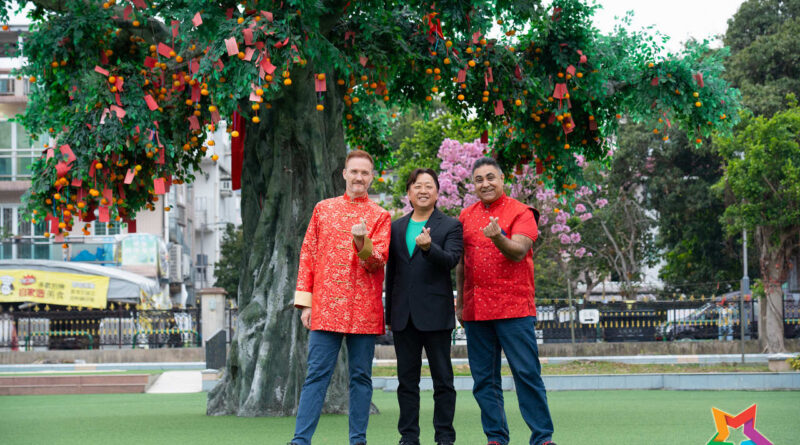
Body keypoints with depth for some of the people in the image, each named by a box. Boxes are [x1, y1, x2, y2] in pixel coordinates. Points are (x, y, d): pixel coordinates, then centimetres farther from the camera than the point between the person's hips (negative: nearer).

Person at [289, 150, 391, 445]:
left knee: (361, 376, 4)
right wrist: (305, 302, 4)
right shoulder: (323, 209, 12)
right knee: (317, 374, -3)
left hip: (364, 310, 0)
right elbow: (307, 255, 11)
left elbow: (378, 261, -3)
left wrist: (363, 242, -24)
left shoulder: (380, 216, 7)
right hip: (326, 307, 0)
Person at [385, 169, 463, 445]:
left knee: (442, 378, 1)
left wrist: (428, 247, -33)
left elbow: (451, 260, -13)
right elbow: (391, 271, 17)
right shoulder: (396, 227, 15)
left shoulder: (451, 226, 3)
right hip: (404, 315, 4)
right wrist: (389, 313, 14)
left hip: (435, 314, -4)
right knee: (407, 379, 7)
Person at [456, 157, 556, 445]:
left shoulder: (521, 213, -1)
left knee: (527, 373, -6)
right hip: (475, 310, 5)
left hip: (514, 307, -4)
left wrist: (497, 238, -32)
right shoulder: (466, 217, 13)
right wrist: (460, 302, 15)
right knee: (484, 378, 5)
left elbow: (518, 252, -14)